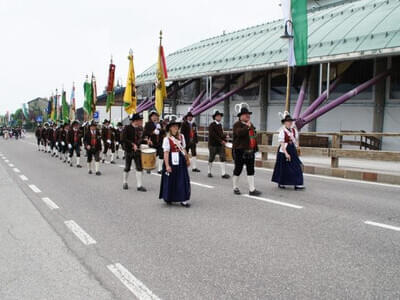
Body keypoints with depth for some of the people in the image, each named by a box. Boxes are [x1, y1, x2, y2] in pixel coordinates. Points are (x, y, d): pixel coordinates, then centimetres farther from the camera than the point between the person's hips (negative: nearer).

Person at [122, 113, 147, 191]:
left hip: (137, 150, 4)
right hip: (129, 151, -4)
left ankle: (139, 185, 2)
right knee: (127, 168, 10)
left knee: (139, 168, -3)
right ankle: (125, 182, 32)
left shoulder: (140, 129, 5)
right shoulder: (127, 128, -11)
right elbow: (123, 139, -20)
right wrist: (132, 144, -26)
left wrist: (146, 142, -2)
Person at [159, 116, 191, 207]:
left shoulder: (181, 136, 7)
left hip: (181, 162, 5)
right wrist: (167, 165, -19)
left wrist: (187, 159, 16)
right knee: (170, 180, 5)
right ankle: (168, 198, 24)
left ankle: (183, 200, 7)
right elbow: (166, 153, -13)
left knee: (183, 180, 2)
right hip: (172, 162, -5)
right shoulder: (167, 139, -10)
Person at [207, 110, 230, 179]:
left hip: (220, 145, 6)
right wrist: (221, 141, -18)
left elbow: (221, 134, 16)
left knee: (223, 158, -5)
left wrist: (224, 140, -3)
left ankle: (223, 173, -5)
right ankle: (209, 172, 23)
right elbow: (213, 135, -16)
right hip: (213, 144, -5)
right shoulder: (212, 125, -8)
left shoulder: (220, 125, 13)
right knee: (211, 159, 7)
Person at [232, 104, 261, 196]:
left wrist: (255, 148, 19)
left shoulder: (251, 125, 16)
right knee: (238, 169, 4)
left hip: (250, 151, 7)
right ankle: (235, 188, 19)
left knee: (251, 170, 4)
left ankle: (252, 189, 7)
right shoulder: (237, 124, -9)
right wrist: (247, 126, -23)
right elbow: (239, 133, -29)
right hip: (240, 151, -7)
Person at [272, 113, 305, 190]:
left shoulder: (294, 130, 6)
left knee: (297, 167, 0)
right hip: (284, 151, -6)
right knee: (283, 167, 4)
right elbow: (282, 143, -16)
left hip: (293, 150, 6)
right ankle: (281, 183, 20)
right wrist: (286, 153, -22)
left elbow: (296, 140, 13)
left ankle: (297, 184, 3)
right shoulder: (282, 131, -12)